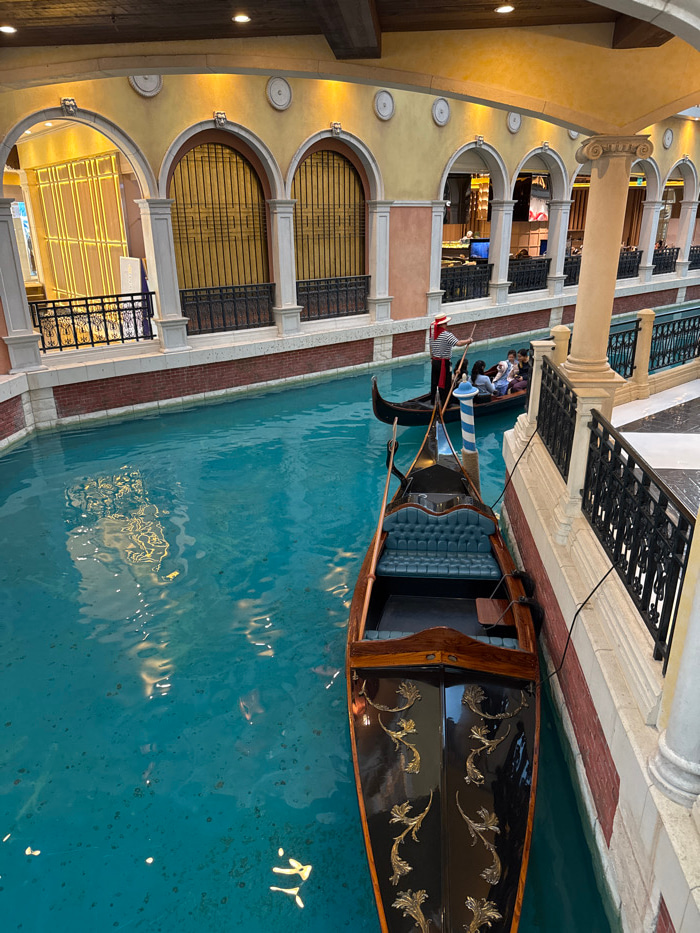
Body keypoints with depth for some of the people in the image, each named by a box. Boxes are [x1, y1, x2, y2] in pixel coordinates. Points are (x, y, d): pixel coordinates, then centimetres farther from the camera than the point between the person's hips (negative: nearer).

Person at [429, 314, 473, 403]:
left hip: (434, 362, 7)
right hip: (444, 363, -7)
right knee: (445, 384, 1)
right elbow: (458, 343, -28)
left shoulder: (433, 334, 4)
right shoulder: (447, 335, -18)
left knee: (434, 382, 16)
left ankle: (432, 400, 26)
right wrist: (469, 340, -13)